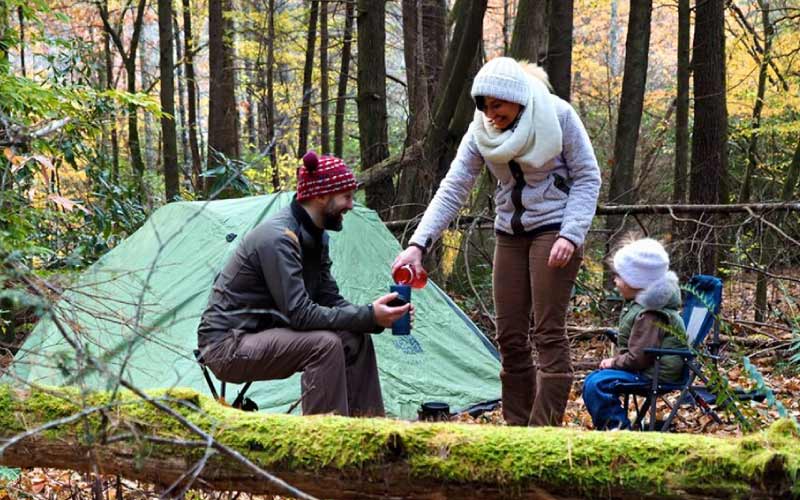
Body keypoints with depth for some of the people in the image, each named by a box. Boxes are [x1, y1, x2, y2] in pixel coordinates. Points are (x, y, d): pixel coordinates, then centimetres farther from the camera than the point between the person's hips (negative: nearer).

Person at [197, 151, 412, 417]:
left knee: (356, 340, -2)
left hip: (264, 333, 9)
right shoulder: (277, 238, -24)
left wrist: (377, 316, -11)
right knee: (325, 344, -28)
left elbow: (330, 300, 6)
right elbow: (301, 315, -27)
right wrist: (368, 317, -26)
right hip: (227, 346, -9)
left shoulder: (315, 236, 6)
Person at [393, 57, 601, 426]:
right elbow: (452, 189, -7)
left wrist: (570, 234, -19)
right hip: (509, 236, 5)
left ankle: (544, 431, -9)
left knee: (548, 332, -10)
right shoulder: (481, 132, -3)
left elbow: (587, 178, -8)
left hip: (554, 230, -5)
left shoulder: (558, 116, -13)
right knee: (510, 336, 4)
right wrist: (418, 244, -18)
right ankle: (516, 427, 12)